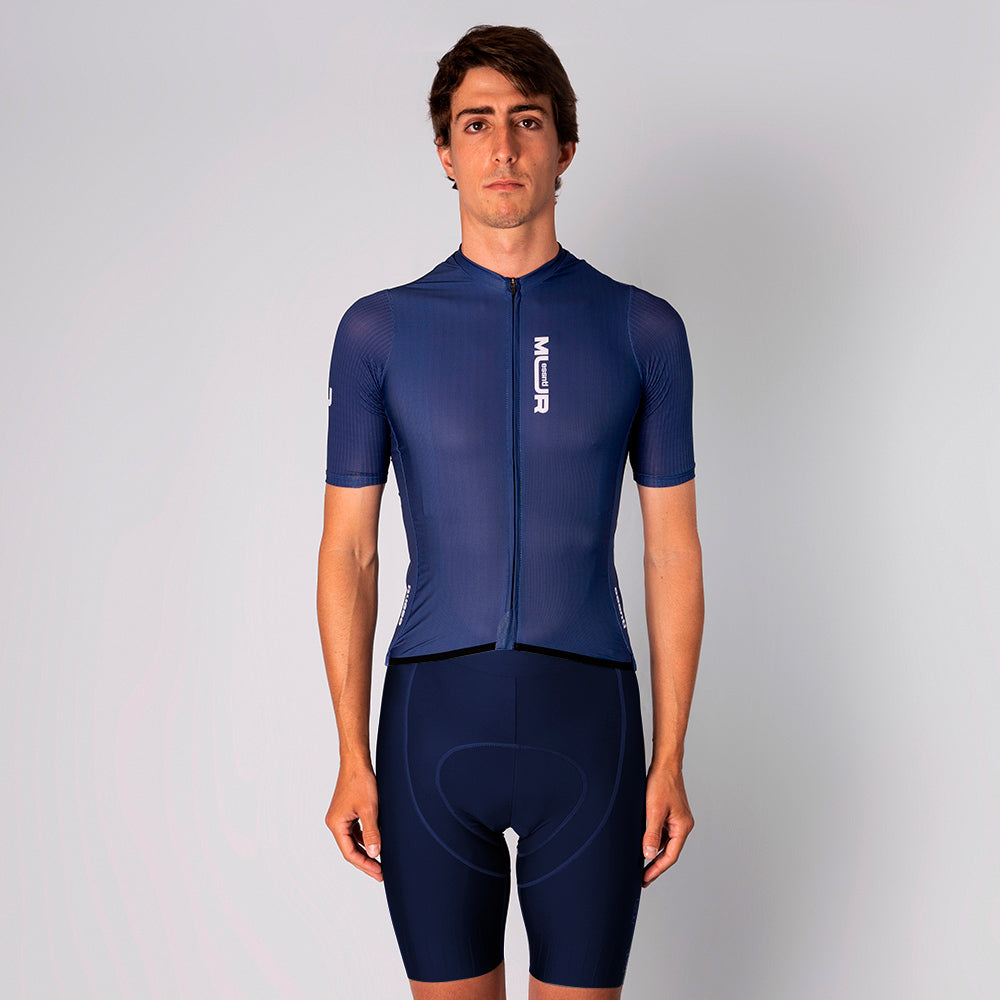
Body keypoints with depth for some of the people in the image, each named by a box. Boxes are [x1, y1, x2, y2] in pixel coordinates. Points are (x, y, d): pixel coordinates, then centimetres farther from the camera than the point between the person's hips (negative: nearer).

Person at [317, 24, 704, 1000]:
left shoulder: (642, 329, 3)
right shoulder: (379, 330, 2)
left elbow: (672, 552, 4)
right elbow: (348, 551, 4)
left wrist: (670, 762, 0)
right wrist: (352, 758, -1)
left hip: (588, 725, 0)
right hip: (434, 728, 0)